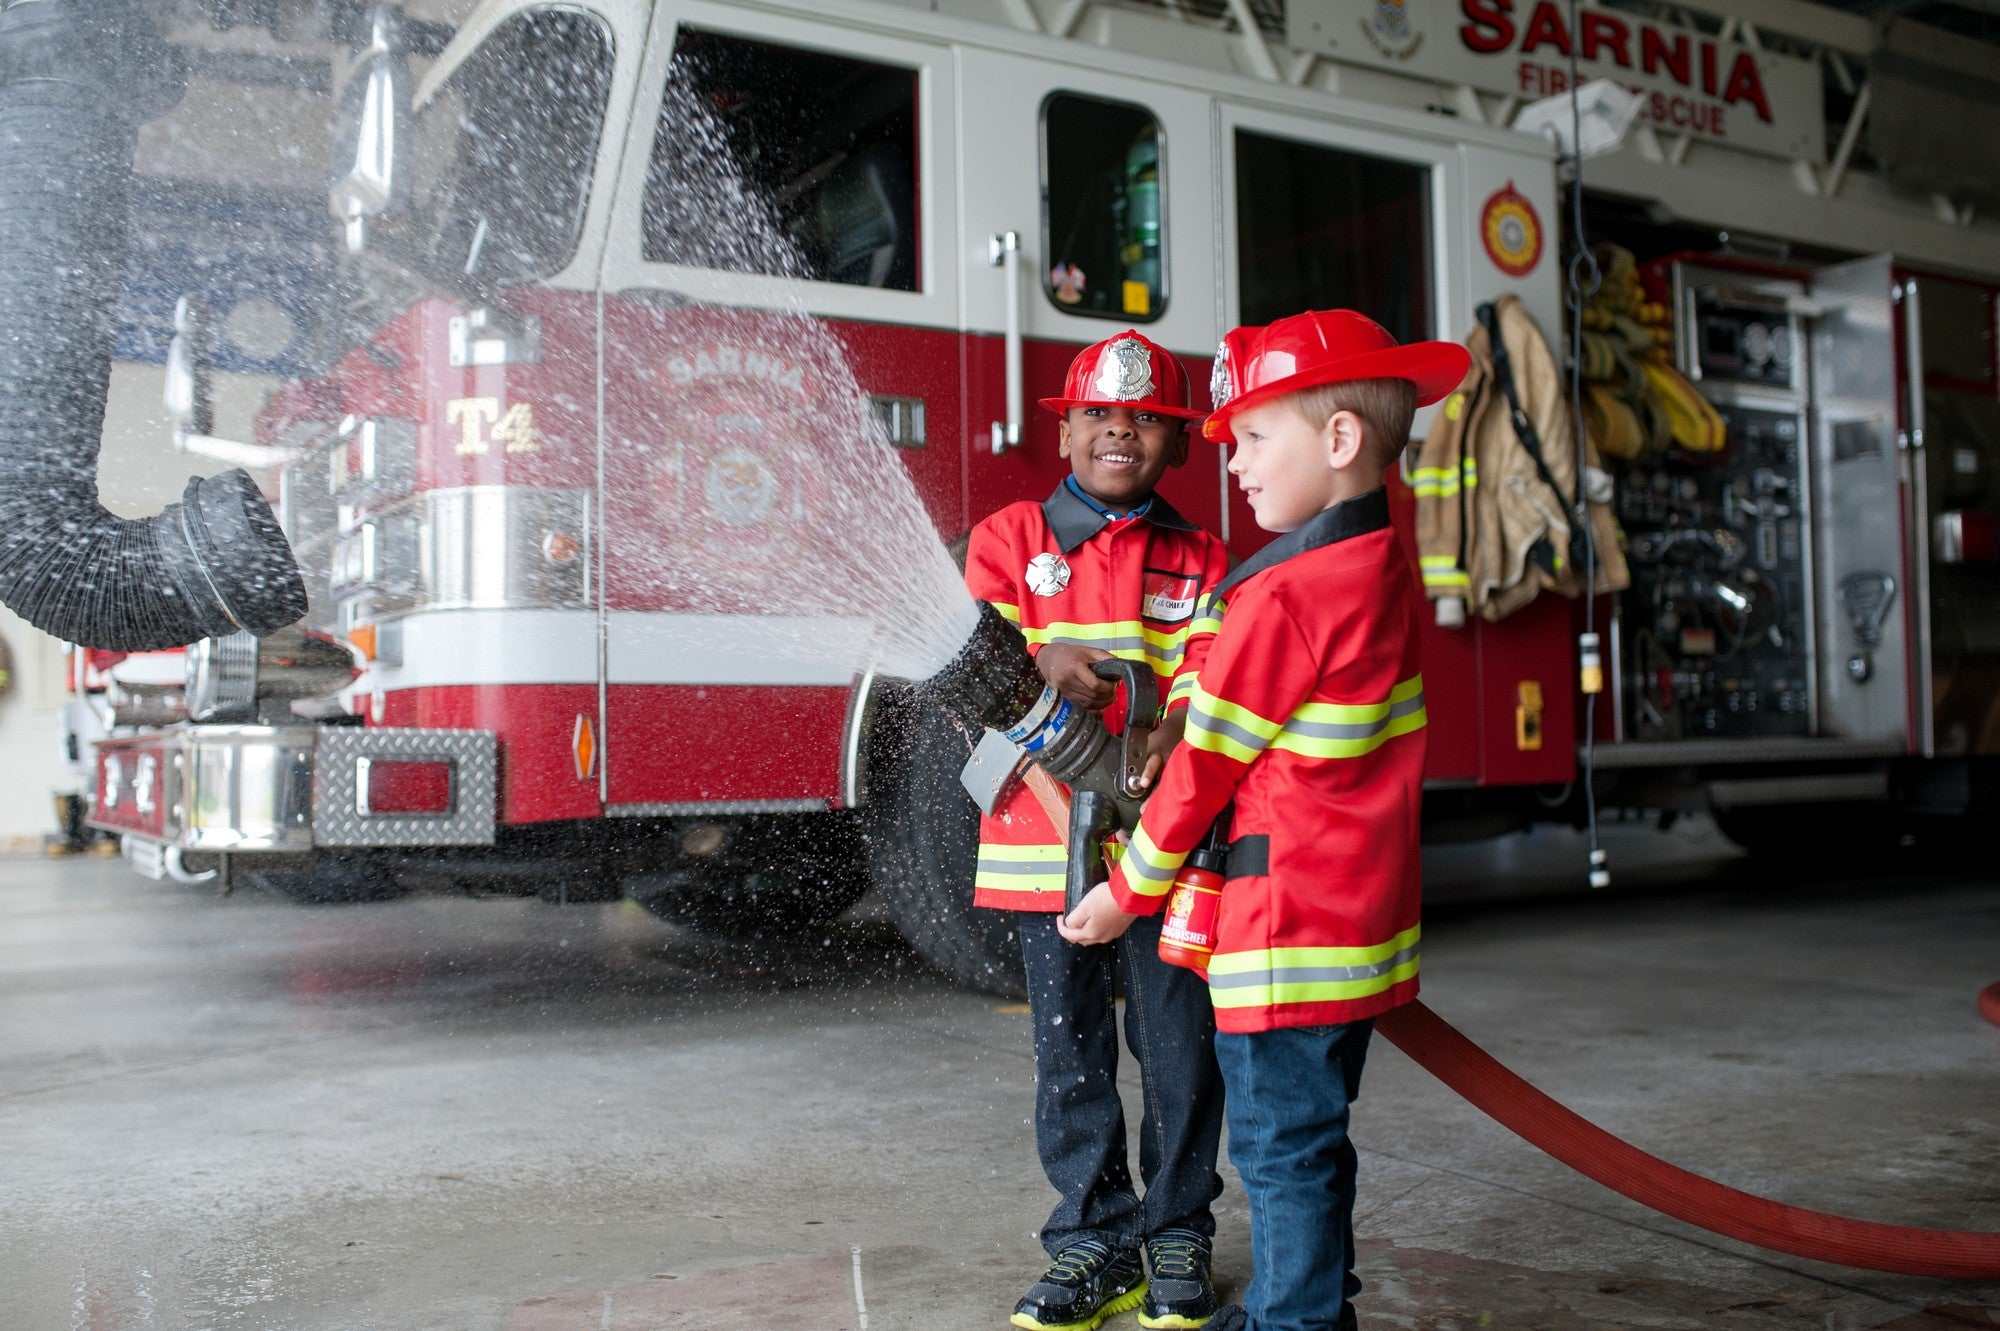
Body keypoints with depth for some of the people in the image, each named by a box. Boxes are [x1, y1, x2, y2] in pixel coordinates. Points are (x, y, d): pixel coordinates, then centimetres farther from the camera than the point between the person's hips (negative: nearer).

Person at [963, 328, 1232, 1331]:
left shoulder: (1198, 561, 8)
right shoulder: (1009, 540, 6)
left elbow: (1204, 684, -4)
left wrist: (1167, 751, -26)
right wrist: (1043, 665, -25)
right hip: (1045, 839, 0)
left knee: (1179, 1051, 6)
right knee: (1070, 1053, 8)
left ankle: (1177, 1238, 25)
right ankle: (1093, 1241, 23)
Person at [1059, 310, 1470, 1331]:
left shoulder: (1279, 594, -19)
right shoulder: (1386, 572, 7)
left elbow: (1205, 767, -12)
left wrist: (1127, 894, 0)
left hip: (1285, 928, -9)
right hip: (1365, 911, 9)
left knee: (1282, 1146, 1)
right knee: (1309, 1134, 20)